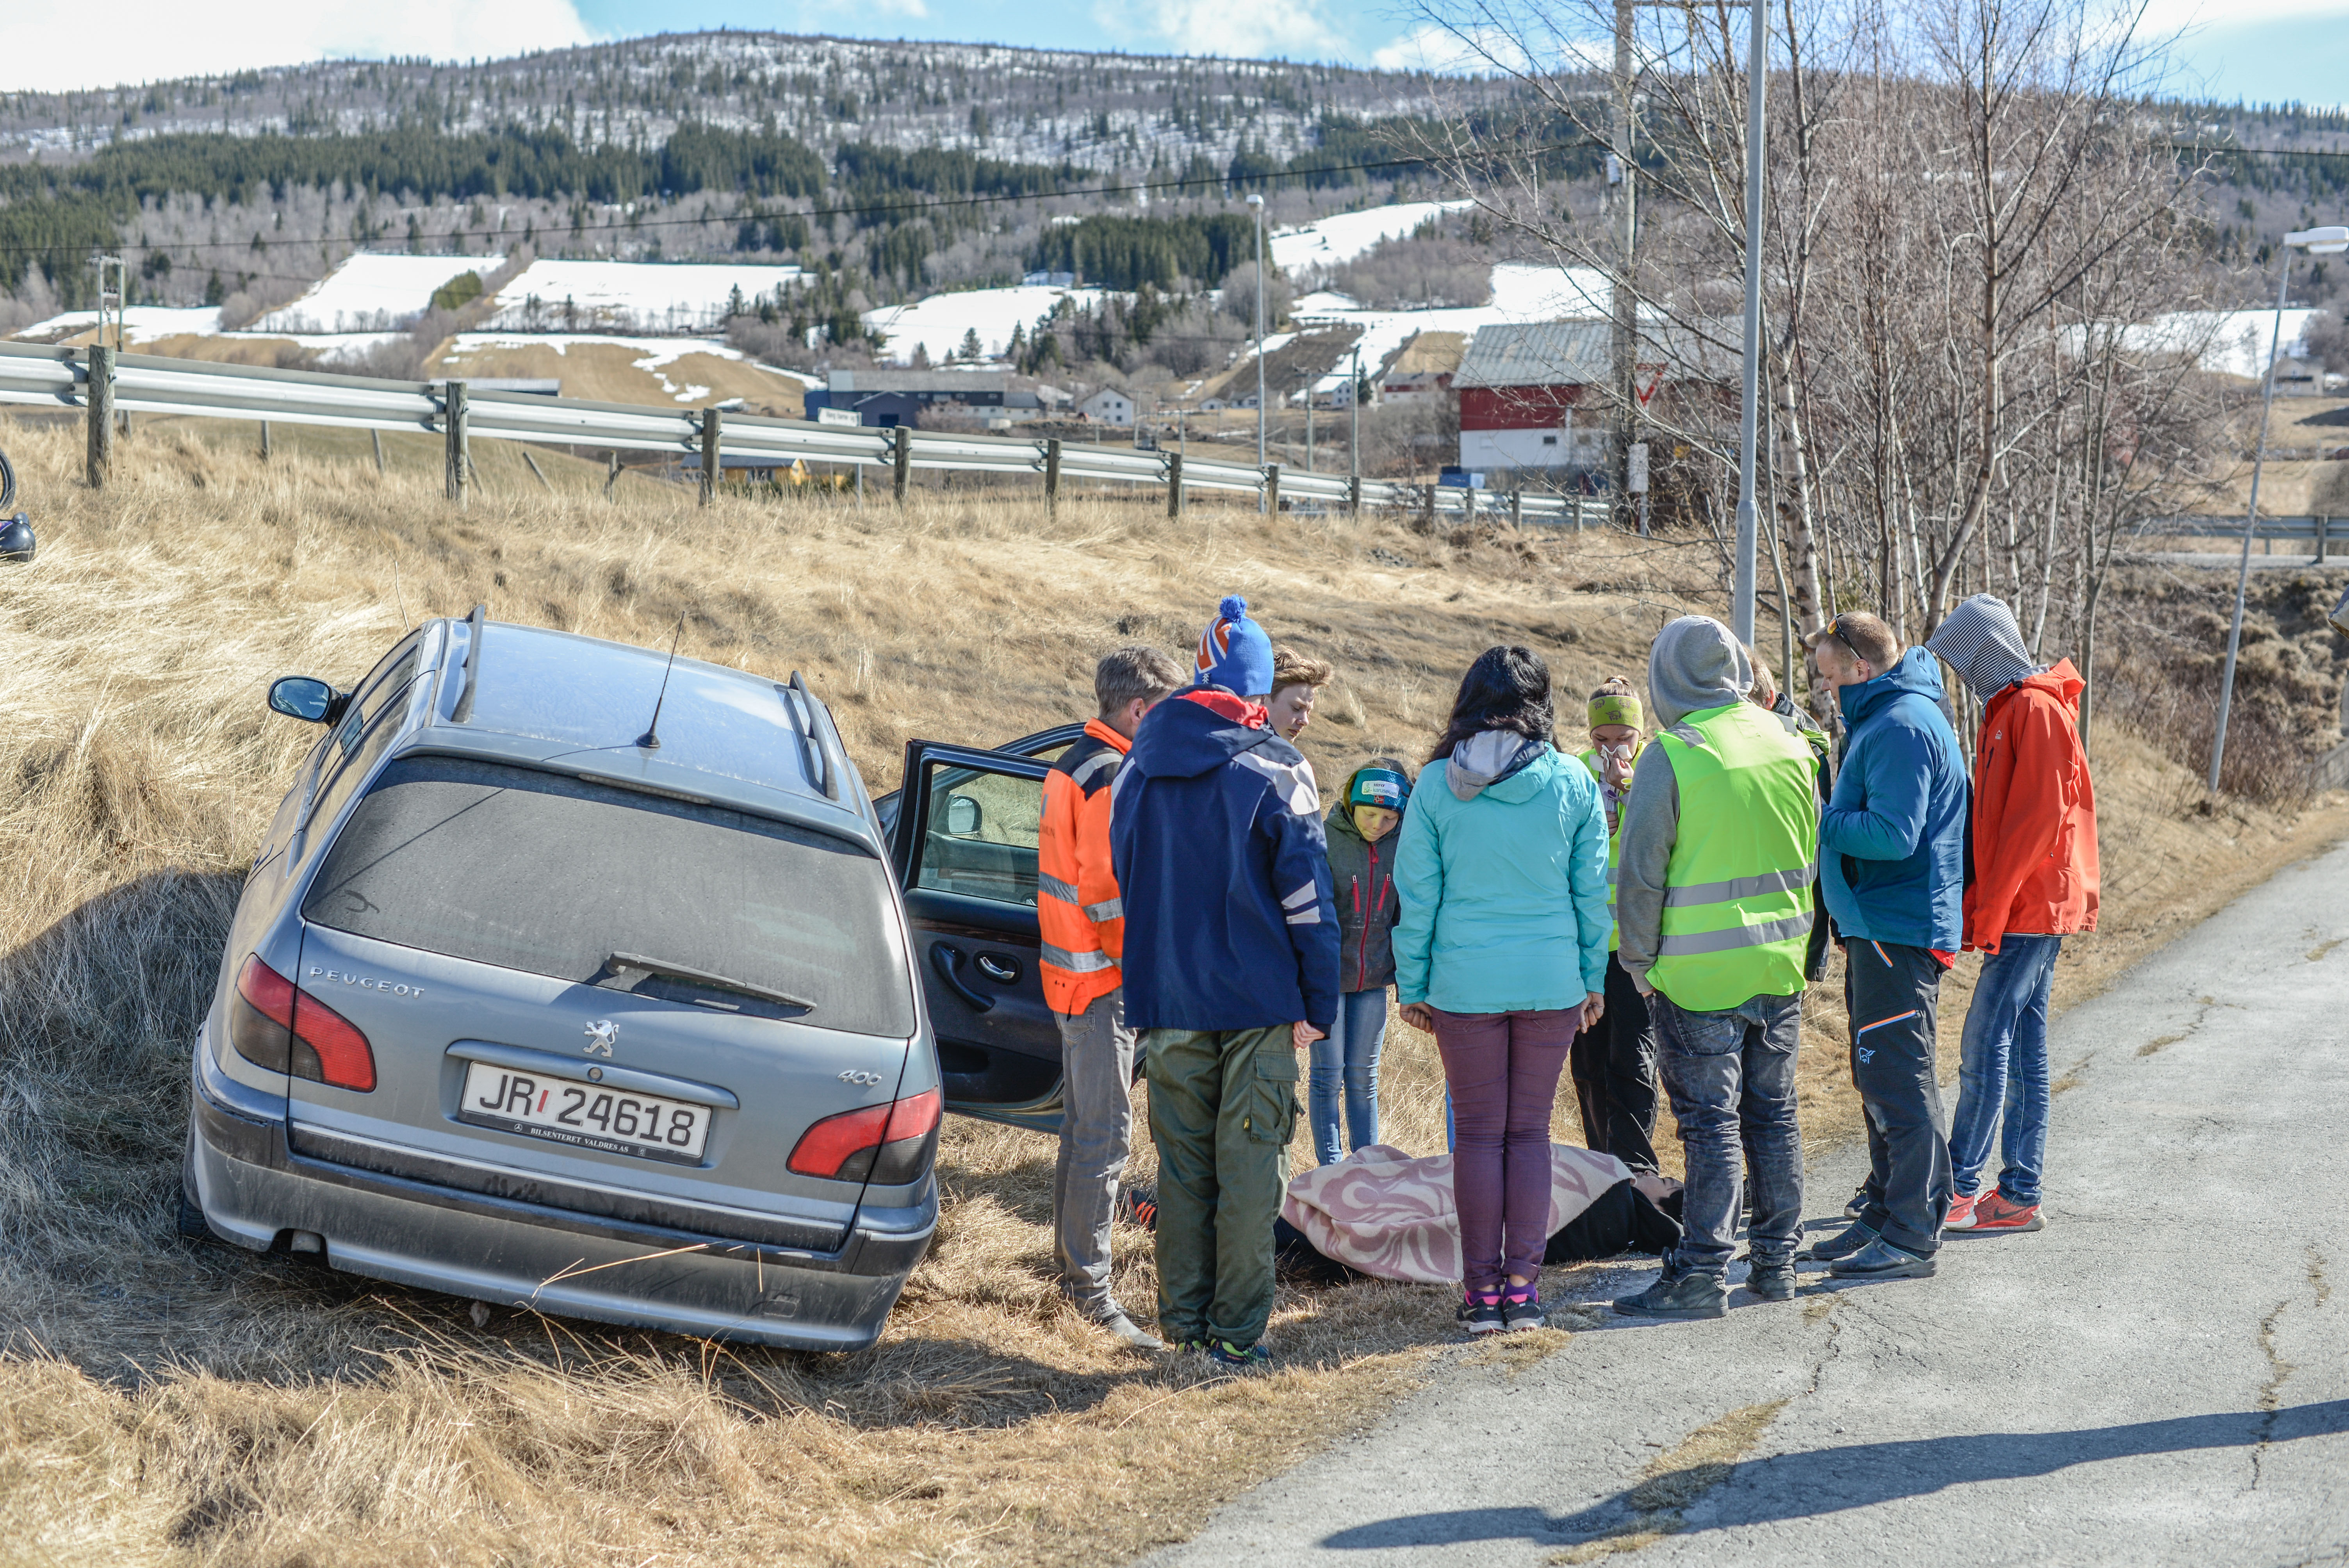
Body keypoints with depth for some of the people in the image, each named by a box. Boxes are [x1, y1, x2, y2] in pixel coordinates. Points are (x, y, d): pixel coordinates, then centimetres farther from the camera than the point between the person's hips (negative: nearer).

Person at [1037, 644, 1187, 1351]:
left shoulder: (1072, 765, 14)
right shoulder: (1112, 778, -19)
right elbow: (1110, 892, -23)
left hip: (1073, 971, 10)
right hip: (1105, 978, -10)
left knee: (1082, 1128, 18)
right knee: (1106, 1138, -7)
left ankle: (1072, 1263, 27)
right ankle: (1090, 1287, -5)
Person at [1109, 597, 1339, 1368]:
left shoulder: (1135, 770, 7)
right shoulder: (1274, 772, -8)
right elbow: (1307, 895, -8)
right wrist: (1318, 1003, -2)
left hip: (1166, 999, 4)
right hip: (1258, 1001, -4)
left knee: (1182, 1161, 12)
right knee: (1249, 1163, 1)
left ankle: (1183, 1317, 15)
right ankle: (1236, 1331, 2)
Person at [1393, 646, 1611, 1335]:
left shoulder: (1438, 787, -6)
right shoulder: (1573, 783, -3)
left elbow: (1416, 896, -2)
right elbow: (1592, 890, 3)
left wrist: (1412, 985, 7)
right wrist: (1594, 978, 13)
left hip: (1465, 985, -1)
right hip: (1551, 981, 1)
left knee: (1479, 1134, 6)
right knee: (1531, 1131, 9)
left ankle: (1482, 1290, 8)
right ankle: (1523, 1287, 8)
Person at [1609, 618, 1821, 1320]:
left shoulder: (1672, 756, -14)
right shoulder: (1789, 744, 5)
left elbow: (1640, 874, -12)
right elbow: (1812, 854, 14)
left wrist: (1639, 961, 0)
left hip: (1700, 974, -6)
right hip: (1779, 965, 6)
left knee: (1711, 1121, -2)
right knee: (1773, 1114, 14)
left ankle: (1703, 1273, -1)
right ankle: (1776, 1261, 20)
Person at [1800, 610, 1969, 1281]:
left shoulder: (1902, 727, -17)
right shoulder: (1884, 719, 17)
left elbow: (1892, 836, -25)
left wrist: (1816, 820, -16)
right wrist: (1827, 815, 8)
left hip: (1897, 931, -11)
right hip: (1878, 926, 11)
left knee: (1898, 1081, -8)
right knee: (1880, 1079, 16)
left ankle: (1911, 1236, -5)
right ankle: (1884, 1216, 25)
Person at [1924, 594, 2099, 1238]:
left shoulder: (2036, 709, -14)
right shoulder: (2010, 709, 17)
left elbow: (2035, 819, -20)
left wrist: (1990, 906, -19)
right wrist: (1984, 905, 15)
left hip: (2029, 910, -10)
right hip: (2031, 911, 10)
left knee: (1984, 1049, -9)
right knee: (2024, 1052, 10)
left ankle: (1959, 1190, -6)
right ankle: (2019, 1196, 13)